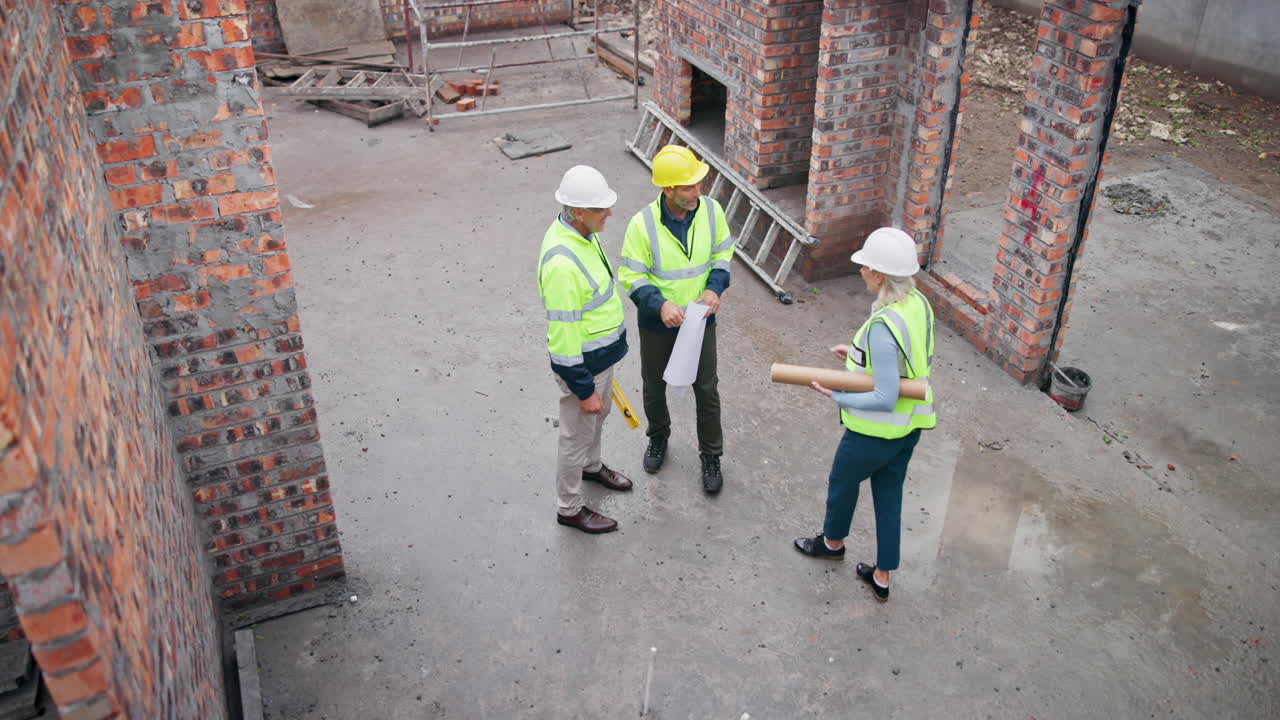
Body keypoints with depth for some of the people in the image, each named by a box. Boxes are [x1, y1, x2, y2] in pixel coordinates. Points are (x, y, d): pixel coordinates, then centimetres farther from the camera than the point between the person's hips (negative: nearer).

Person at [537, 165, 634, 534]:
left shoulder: (579, 231, -5)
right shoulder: (561, 263, -36)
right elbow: (563, 334, -30)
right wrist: (584, 390, -22)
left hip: (602, 353, 9)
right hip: (582, 363, -9)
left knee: (599, 414, 31)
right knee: (577, 435, 11)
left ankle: (592, 466, 59)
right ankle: (569, 508, 33)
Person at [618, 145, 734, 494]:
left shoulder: (711, 210, -15)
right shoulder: (642, 224, -24)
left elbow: (722, 253, 1)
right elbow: (632, 276, -15)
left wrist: (714, 287, -17)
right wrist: (660, 304, -32)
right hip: (657, 323, -1)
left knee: (706, 389, 12)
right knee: (654, 387, 19)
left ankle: (710, 456, 32)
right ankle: (658, 437, 49)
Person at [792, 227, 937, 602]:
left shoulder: (882, 328, -33)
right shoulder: (919, 304, -7)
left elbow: (885, 399, -30)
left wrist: (836, 395, -18)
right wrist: (860, 356, 8)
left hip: (874, 432, -7)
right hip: (909, 427, 7)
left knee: (842, 480, 22)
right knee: (889, 497, 21)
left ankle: (832, 542, 51)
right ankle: (882, 577, 37)